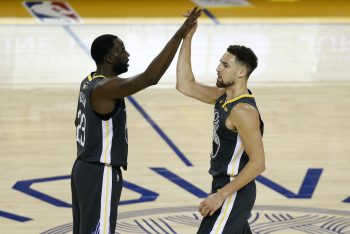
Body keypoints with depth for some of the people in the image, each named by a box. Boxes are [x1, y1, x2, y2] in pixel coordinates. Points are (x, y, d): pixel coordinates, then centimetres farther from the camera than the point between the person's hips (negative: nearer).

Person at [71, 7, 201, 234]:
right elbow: (150, 77, -36)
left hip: (85, 168, 11)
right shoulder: (105, 88, -23)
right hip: (100, 174, -11)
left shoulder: (90, 82, 9)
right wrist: (179, 35, -35)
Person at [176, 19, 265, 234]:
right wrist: (187, 39, 3)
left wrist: (221, 195, -24)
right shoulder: (223, 96, 6)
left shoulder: (243, 110, -21)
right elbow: (185, 85, 9)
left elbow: (257, 163, -24)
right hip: (225, 186, 10)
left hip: (234, 193, -10)